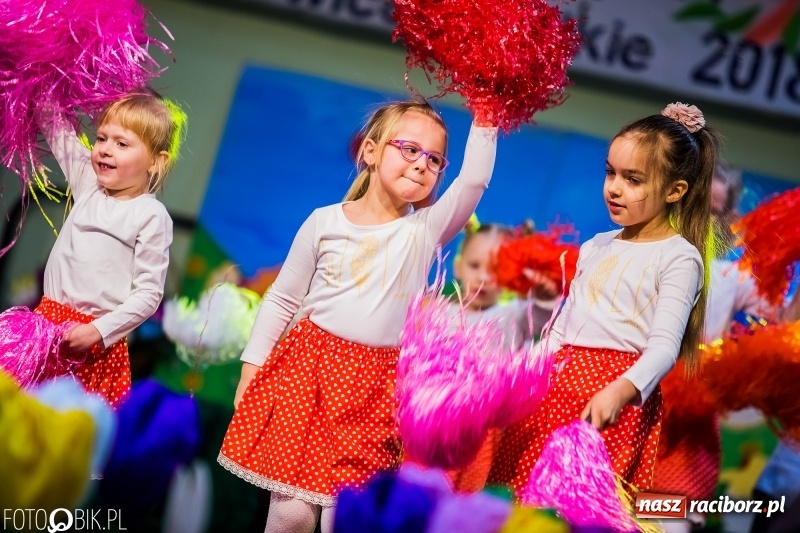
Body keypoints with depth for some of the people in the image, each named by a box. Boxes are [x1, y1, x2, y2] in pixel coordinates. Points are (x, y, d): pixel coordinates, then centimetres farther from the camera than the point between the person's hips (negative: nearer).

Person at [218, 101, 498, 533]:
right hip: (309, 367, 0)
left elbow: (474, 181, -12)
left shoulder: (426, 230, 2)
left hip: (376, 386, 0)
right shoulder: (325, 222, 3)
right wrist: (251, 368, 5)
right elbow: (282, 299, 8)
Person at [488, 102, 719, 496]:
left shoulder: (678, 257, -4)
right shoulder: (596, 247, 17)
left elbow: (664, 345, -15)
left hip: (616, 395, -6)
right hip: (559, 382, 6)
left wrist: (621, 390, -31)